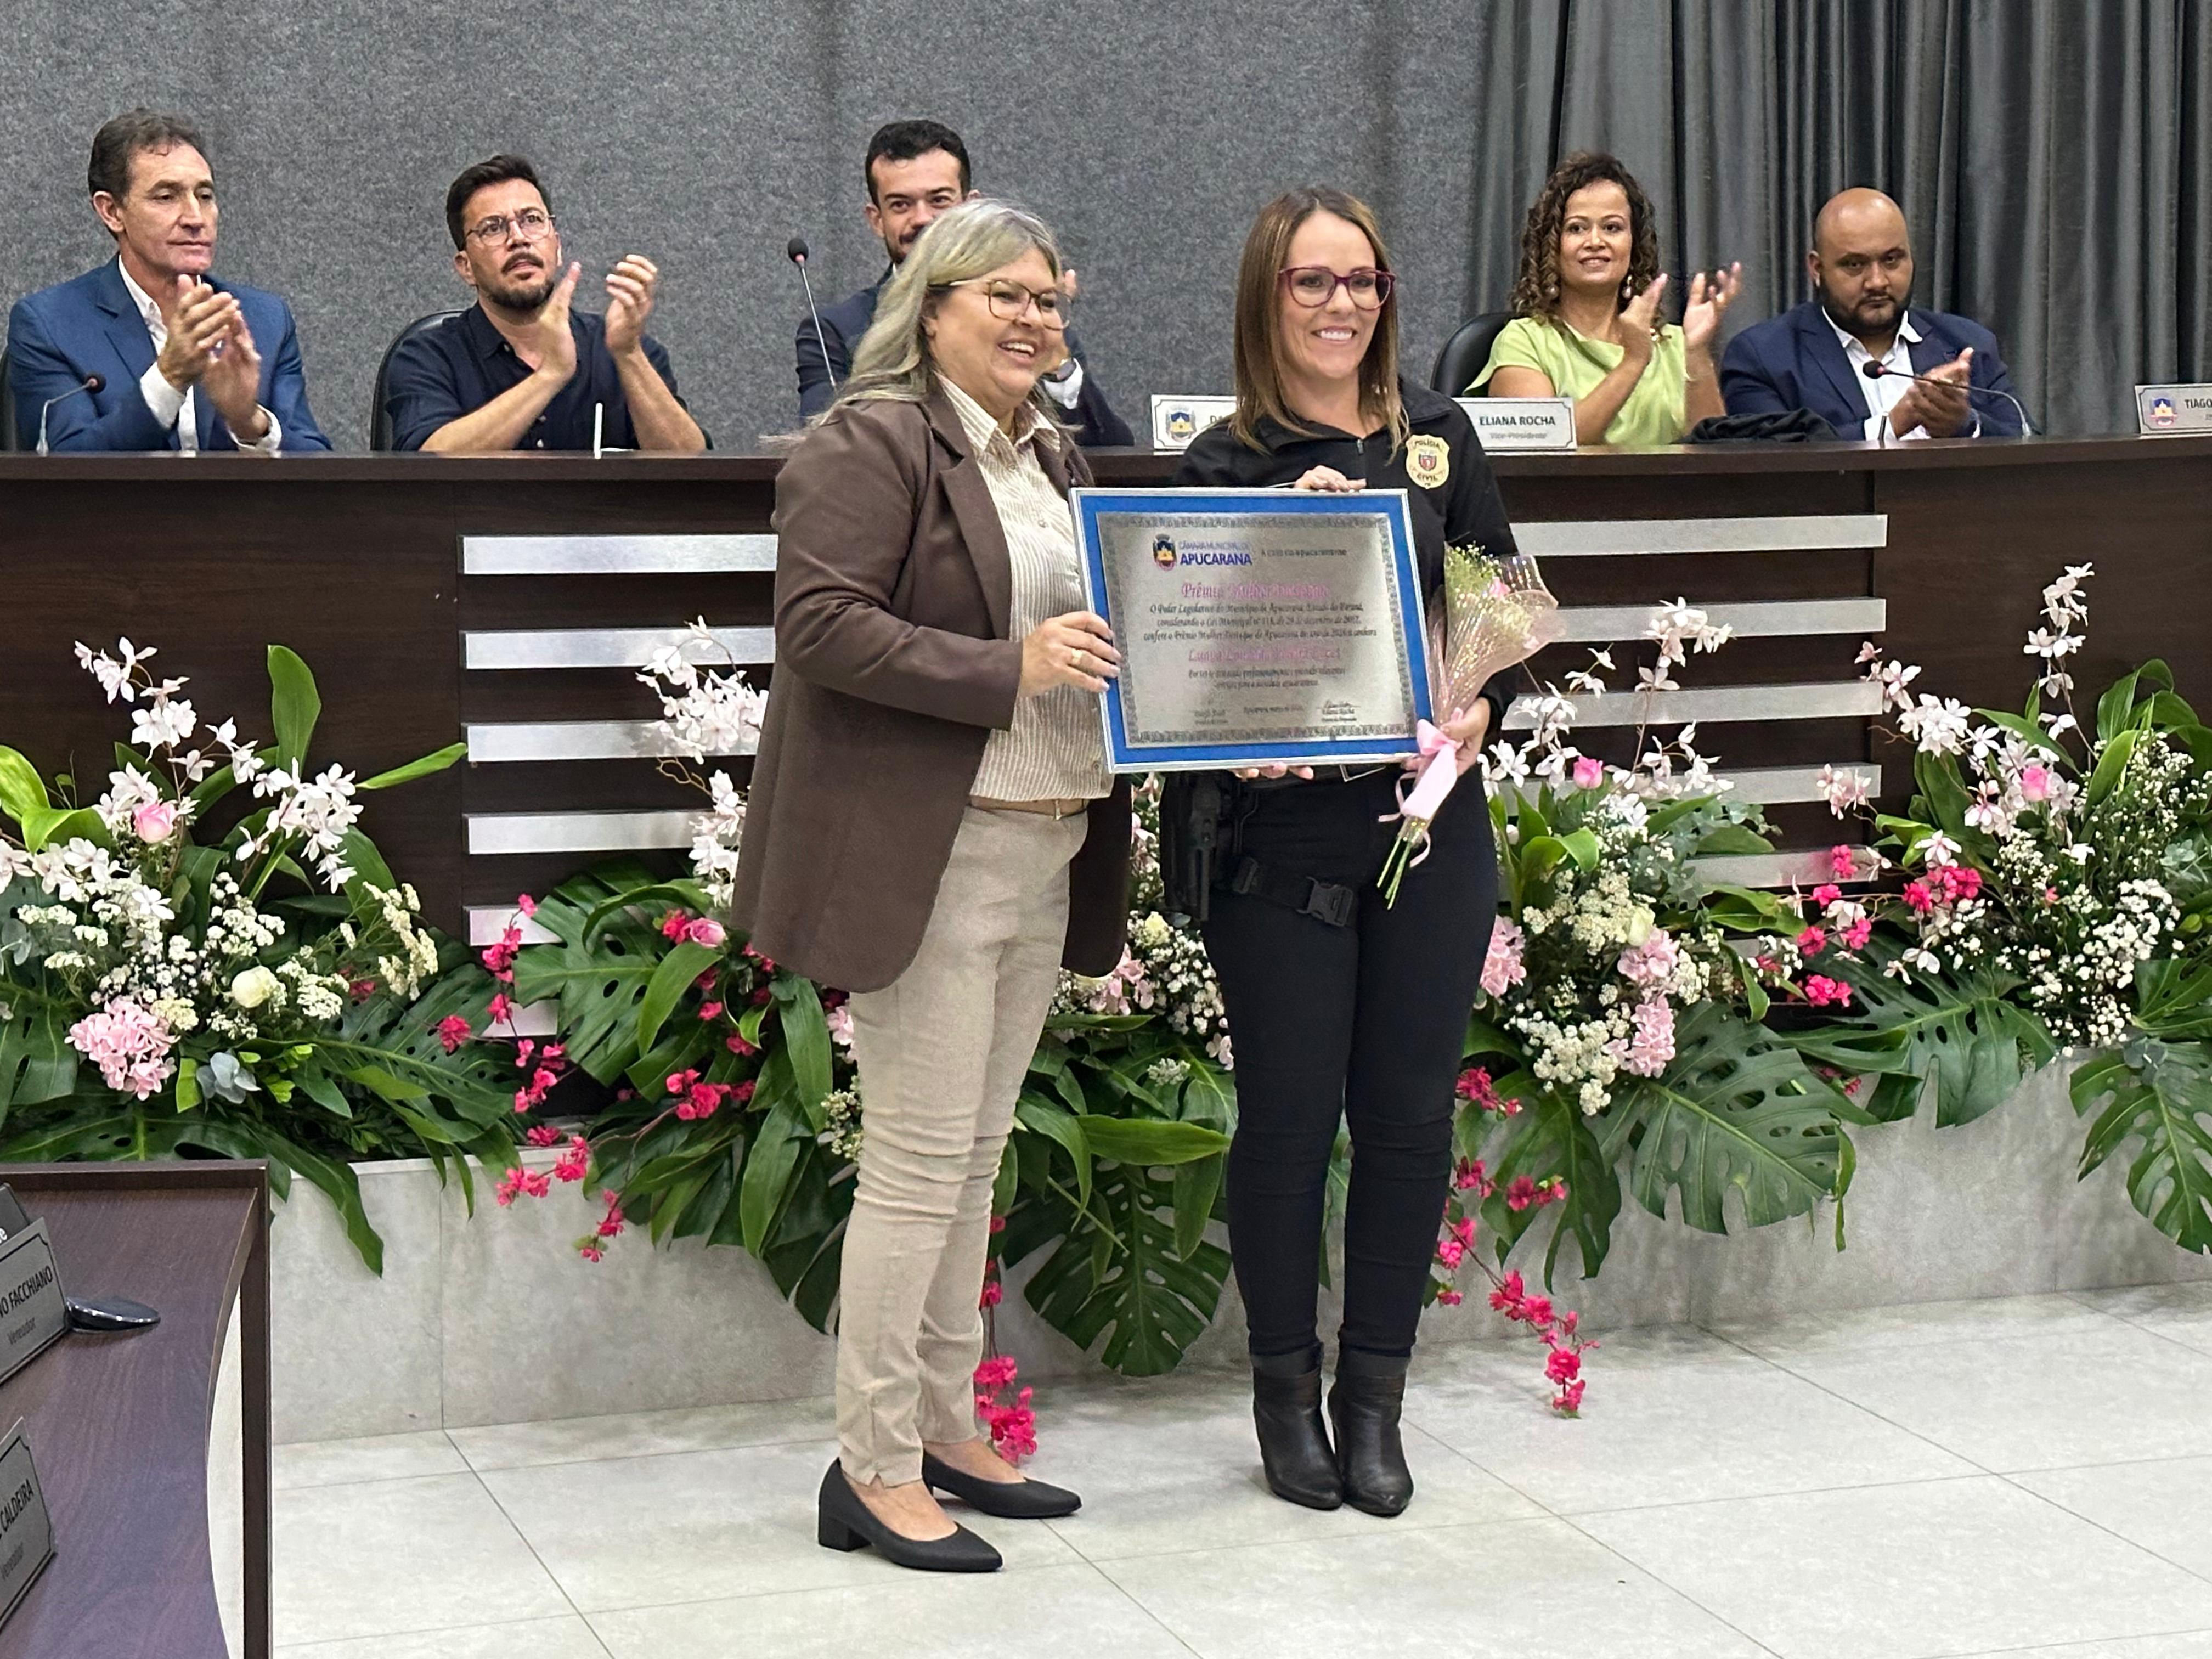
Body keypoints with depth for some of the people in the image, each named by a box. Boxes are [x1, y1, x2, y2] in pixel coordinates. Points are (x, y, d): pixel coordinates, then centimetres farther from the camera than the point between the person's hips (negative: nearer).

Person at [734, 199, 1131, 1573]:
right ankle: (874, 1469, 2)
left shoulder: (1053, 456, 19)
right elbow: (820, 622, -19)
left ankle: (947, 1424, 24)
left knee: (977, 1152, 14)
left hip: (1044, 847, 9)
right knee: (921, 1160, -6)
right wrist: (1008, 669, -23)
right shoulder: (873, 442, -9)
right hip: (928, 851, -9)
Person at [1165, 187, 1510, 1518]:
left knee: (1410, 1112, 7)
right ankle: (1287, 1391, 21)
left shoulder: (1437, 438, 8)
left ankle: (1376, 1396, 20)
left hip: (1431, 818, 3)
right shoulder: (1226, 464, -1)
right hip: (1284, 833, -3)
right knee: (1289, 1117, 4)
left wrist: (1481, 707, -4)